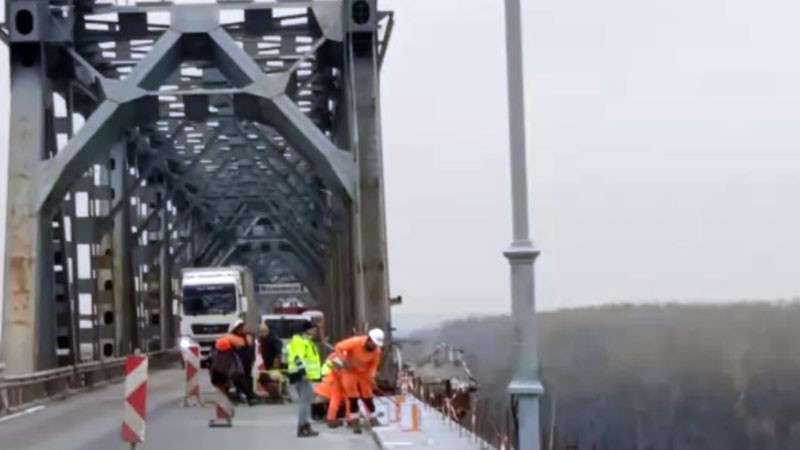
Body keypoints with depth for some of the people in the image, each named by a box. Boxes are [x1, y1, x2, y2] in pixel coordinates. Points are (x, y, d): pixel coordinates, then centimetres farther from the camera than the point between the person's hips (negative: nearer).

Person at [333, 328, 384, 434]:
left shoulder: (377, 350, -17)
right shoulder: (355, 342, -31)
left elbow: (374, 364, -3)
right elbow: (338, 347, -24)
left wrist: (372, 375, -18)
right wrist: (343, 361, -29)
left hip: (363, 372, 3)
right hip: (350, 371, -3)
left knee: (367, 396, 6)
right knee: (352, 396, -3)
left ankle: (373, 420, 20)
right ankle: (355, 422, 4)